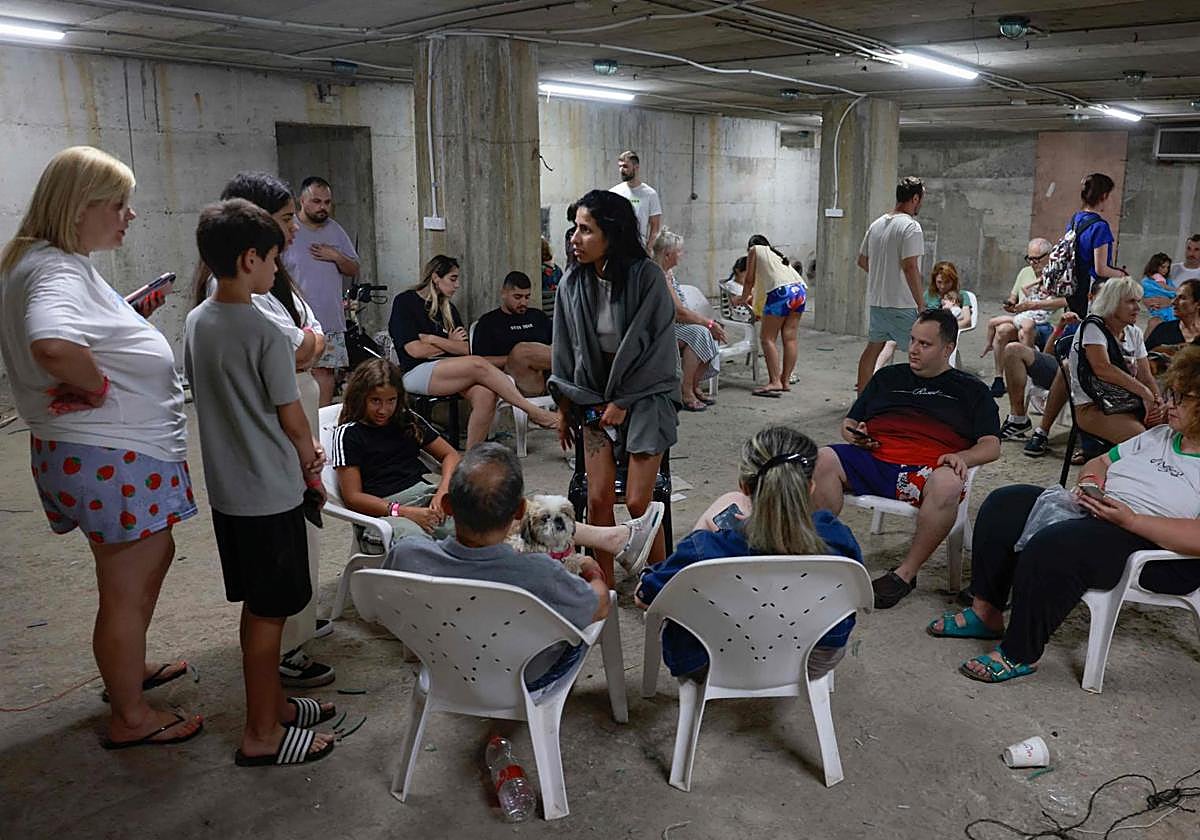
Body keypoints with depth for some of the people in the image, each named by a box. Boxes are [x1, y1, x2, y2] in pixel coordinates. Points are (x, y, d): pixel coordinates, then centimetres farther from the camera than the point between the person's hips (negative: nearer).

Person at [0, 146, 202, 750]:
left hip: (119, 453, 11)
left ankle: (126, 667, 47)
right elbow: (52, 345, -44)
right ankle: (130, 717, 25)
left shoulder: (57, 264, 11)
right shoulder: (56, 270, -23)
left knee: (154, 556, 28)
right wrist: (96, 384, -25)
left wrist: (126, 314, 9)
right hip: (112, 458, -11)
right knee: (127, 587, 6)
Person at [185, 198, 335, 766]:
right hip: (271, 492, -8)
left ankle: (274, 704, 34)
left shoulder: (195, 322, 4)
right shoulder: (266, 335, -20)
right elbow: (292, 418, -14)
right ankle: (261, 735, 16)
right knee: (267, 612, 4)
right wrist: (311, 465, 7)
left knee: (257, 606, 19)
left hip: (225, 487, 8)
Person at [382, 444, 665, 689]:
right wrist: (592, 571, 4)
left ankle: (615, 535, 36)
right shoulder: (540, 577, -43)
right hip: (525, 680, -3)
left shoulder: (405, 554, -33)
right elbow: (600, 607, -20)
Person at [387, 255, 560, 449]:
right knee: (479, 364, -28)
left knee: (485, 394, -28)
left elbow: (465, 349, 7)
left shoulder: (448, 308, 21)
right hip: (417, 373, -6)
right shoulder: (405, 302, 2)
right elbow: (415, 350, -9)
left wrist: (433, 339, -9)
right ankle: (534, 412, -23)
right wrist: (451, 343, 5)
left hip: (449, 371, 6)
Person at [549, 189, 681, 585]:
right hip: (595, 397, 4)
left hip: (645, 395, -3)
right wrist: (564, 408, 11)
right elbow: (565, 349, 9)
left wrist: (623, 402, -10)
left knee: (638, 502, -8)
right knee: (598, 499, -5)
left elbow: (658, 347, -11)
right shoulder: (572, 283, -1)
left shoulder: (647, 277, -13)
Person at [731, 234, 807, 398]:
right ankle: (786, 381, 12)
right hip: (800, 289, 7)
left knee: (768, 338, -3)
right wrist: (753, 298, 50)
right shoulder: (776, 254, 35)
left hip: (782, 291, -7)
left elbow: (749, 280, 17)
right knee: (790, 338, 9)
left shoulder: (755, 250, 18)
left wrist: (743, 298, 32)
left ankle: (775, 382, -10)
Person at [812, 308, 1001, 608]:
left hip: (927, 469, -2)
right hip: (873, 458, 3)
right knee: (822, 460, -27)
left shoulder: (971, 390, 22)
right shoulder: (887, 377, 29)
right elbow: (849, 421, 30)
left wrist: (961, 457, -10)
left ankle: (905, 574, -23)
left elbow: (991, 446, 12)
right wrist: (852, 433, 5)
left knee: (948, 484, -38)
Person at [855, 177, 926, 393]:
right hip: (902, 304, -8)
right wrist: (921, 305, -17)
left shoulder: (876, 224, 11)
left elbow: (862, 261, 20)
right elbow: (910, 267, -21)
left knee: (873, 348, 16)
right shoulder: (910, 226, -14)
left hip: (876, 300, 8)